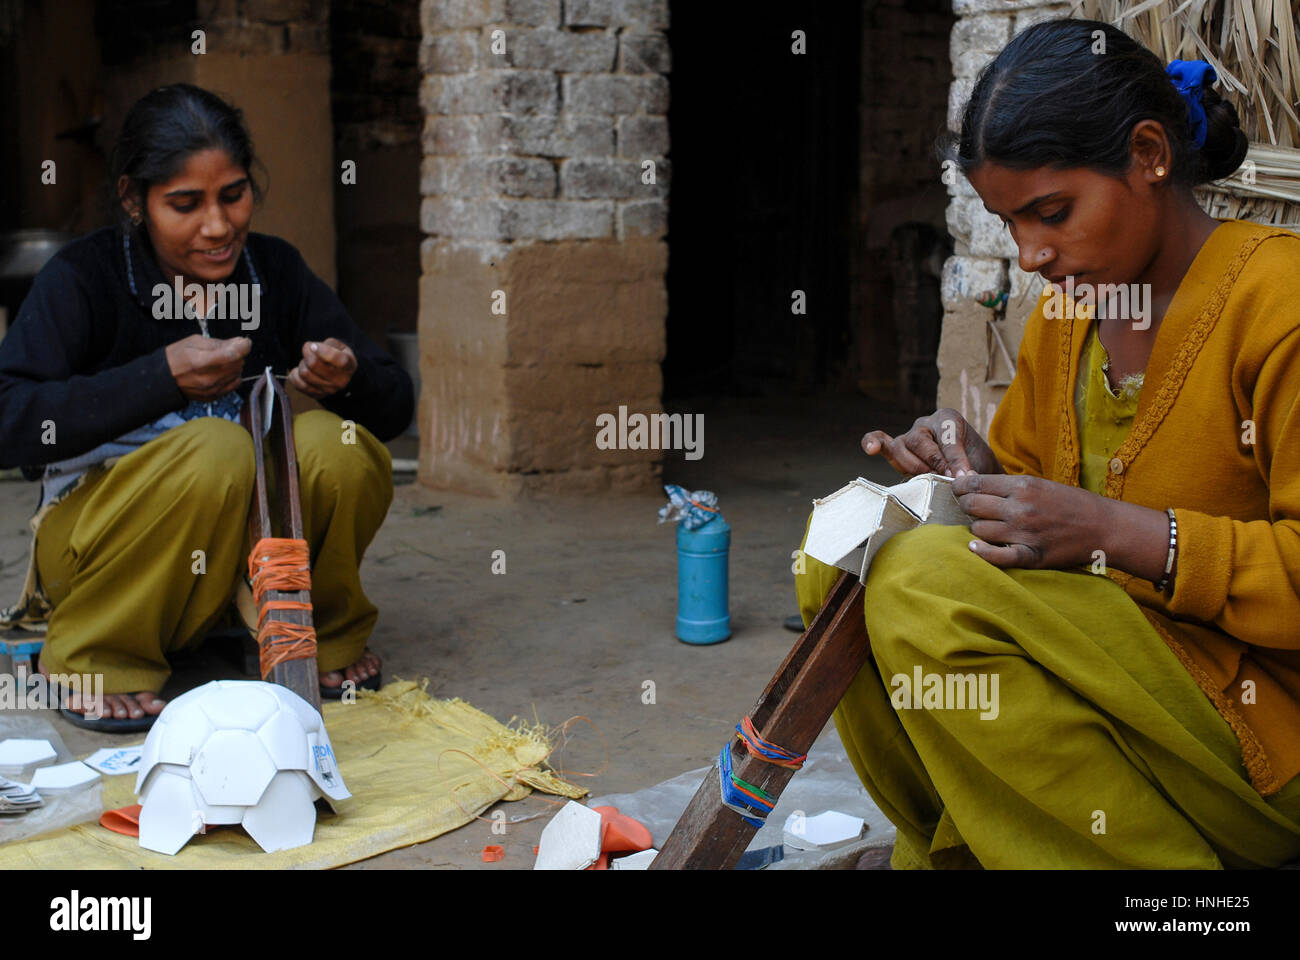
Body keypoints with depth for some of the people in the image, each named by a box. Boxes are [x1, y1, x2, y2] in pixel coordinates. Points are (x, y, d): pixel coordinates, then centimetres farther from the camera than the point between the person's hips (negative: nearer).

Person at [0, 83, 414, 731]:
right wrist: (161, 376, -30)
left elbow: (395, 408, 2)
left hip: (248, 541, 4)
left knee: (332, 443, -25)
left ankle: (324, 637, 1)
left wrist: (349, 379, -22)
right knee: (216, 448, -33)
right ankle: (97, 661, -11)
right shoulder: (83, 278, -10)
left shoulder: (277, 271, 1)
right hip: (101, 534, -3)